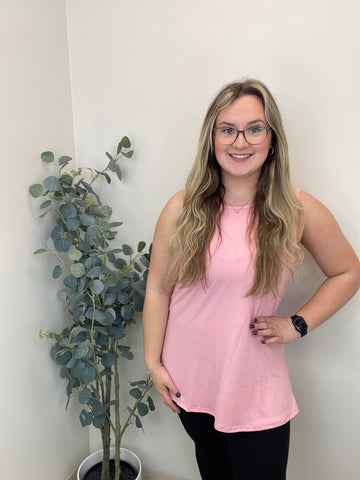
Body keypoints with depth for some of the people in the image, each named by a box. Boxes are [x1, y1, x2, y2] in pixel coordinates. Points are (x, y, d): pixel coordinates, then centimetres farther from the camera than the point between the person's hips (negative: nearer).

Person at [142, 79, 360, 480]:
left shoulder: (299, 211, -11)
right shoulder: (182, 210, -10)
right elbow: (158, 288, -4)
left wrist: (297, 324, -8)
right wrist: (153, 362, -2)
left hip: (256, 388, -1)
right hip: (189, 379, 2)